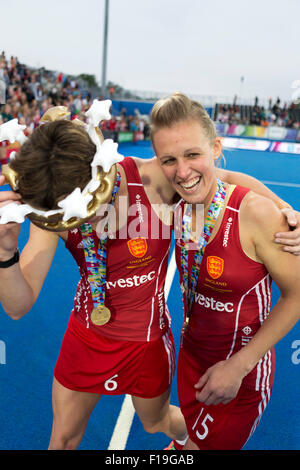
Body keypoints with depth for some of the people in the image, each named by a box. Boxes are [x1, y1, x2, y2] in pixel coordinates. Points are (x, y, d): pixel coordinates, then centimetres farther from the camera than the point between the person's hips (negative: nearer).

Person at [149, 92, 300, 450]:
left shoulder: (256, 213, -26)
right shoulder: (176, 208, -11)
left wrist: (238, 366, -17)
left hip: (241, 372, -5)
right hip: (192, 356, 5)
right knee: (194, 436, 28)